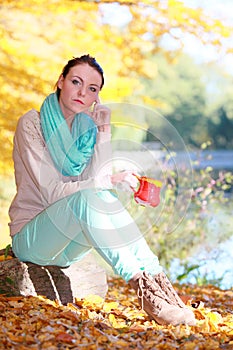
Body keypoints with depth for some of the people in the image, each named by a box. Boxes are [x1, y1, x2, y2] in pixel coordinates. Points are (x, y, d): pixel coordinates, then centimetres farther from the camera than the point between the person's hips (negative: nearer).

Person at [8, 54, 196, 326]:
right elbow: (52, 191, -19)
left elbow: (98, 176, -10)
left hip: (67, 247, 5)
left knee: (106, 199, -27)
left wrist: (103, 129, -12)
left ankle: (156, 277, -37)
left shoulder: (88, 127, 7)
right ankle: (143, 284, -43)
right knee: (86, 197, -34)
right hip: (30, 239, -5)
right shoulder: (32, 124, -10)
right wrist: (107, 182, -28)